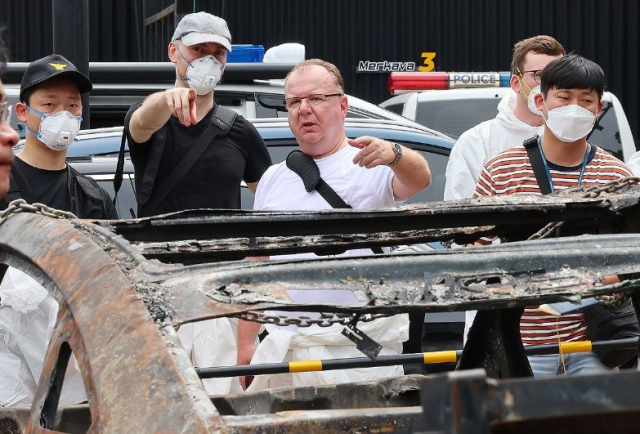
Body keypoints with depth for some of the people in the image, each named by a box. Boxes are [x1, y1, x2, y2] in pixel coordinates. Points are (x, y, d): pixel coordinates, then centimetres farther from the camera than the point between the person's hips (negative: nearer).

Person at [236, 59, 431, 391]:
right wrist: (245, 344, 10)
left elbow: (419, 179, -22)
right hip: (281, 350, 5)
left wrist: (393, 154, -45)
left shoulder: (371, 165, -1)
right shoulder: (273, 179, 16)